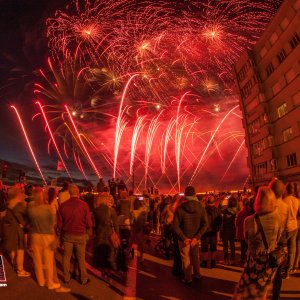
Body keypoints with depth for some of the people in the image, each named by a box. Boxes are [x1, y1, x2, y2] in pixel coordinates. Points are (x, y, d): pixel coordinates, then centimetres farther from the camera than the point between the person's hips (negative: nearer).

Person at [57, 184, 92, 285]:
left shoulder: (63, 205, -8)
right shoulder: (84, 205, -17)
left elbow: (59, 223, 0)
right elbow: (89, 223, -14)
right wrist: (87, 233, 5)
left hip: (67, 235, 2)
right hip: (80, 235, -2)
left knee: (66, 257, 18)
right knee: (81, 258, 12)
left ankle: (66, 278, 31)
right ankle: (84, 279, 24)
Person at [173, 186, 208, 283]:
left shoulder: (180, 208, -18)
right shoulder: (201, 207, -10)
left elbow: (175, 226, -19)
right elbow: (205, 224, -13)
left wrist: (183, 238, -15)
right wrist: (196, 237, -15)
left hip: (184, 238, -2)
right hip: (195, 238, 3)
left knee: (186, 259, 16)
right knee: (195, 257, 25)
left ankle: (188, 278, 30)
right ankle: (197, 274, 42)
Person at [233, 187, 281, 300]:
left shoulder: (250, 220, -25)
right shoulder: (277, 218, -14)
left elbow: (247, 240, -6)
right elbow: (277, 239, 3)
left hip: (256, 260, -4)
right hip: (271, 260, 4)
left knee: (244, 291, 15)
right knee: (262, 290, 25)